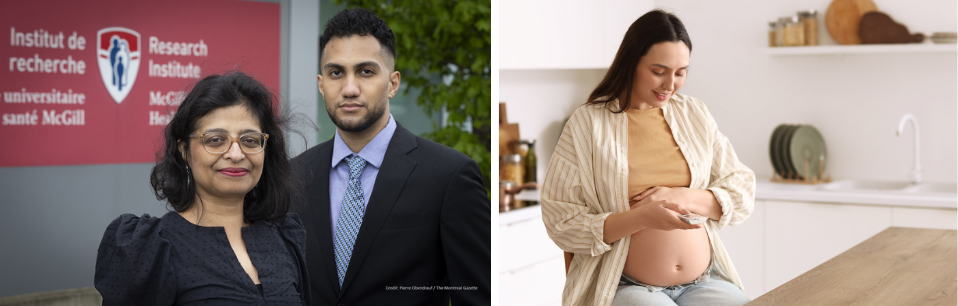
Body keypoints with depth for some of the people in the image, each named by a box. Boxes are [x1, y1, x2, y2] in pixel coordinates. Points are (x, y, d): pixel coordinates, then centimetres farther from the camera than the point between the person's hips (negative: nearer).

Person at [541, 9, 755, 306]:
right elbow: (561, 224, -6)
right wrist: (640, 218, -20)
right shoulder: (587, 124, -2)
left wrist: (685, 198, -9)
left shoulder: (694, 114, 11)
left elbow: (743, 194, 10)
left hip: (705, 281, 4)